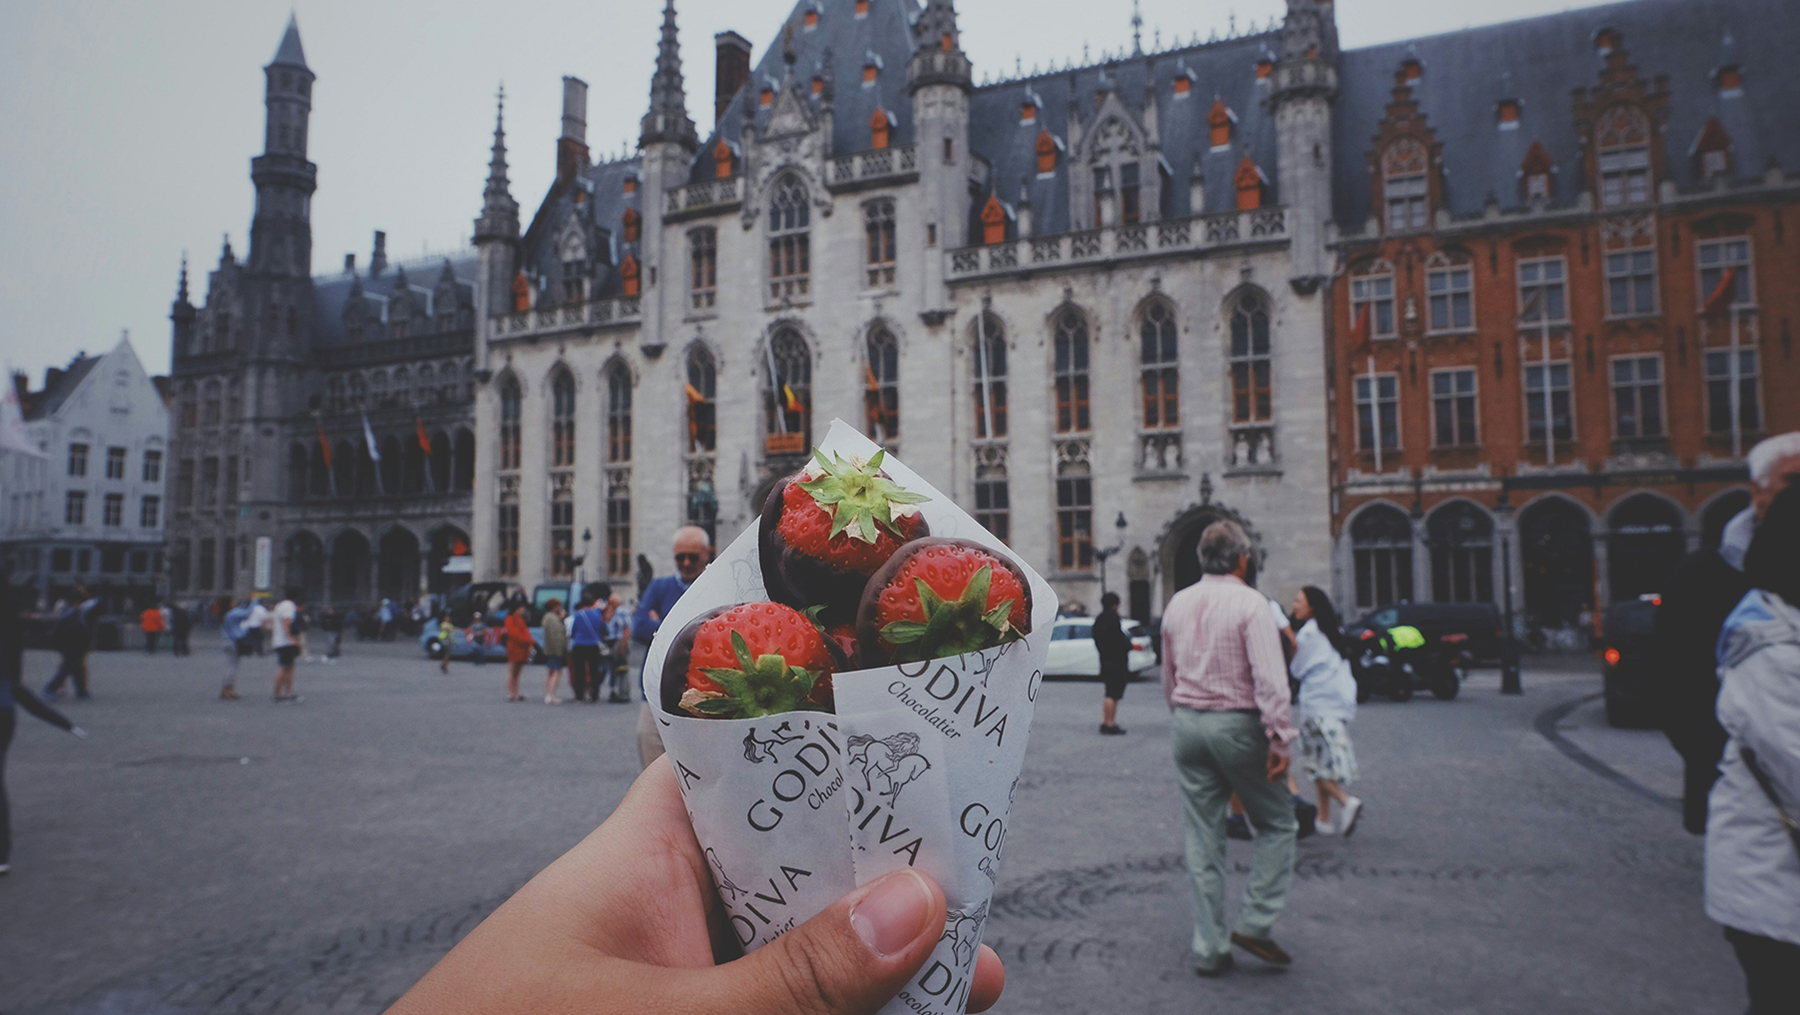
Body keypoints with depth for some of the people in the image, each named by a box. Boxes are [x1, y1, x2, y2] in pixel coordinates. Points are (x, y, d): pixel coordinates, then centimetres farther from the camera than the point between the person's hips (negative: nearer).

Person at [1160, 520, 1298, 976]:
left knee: (1203, 837, 9)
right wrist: (1280, 738, -16)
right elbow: (1270, 678, -18)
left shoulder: (1177, 604, 9)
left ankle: (1209, 948, 14)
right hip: (1237, 724, -6)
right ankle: (1254, 923, 6)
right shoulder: (1249, 603, -10)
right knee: (1277, 824, 13)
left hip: (1187, 725, 6)